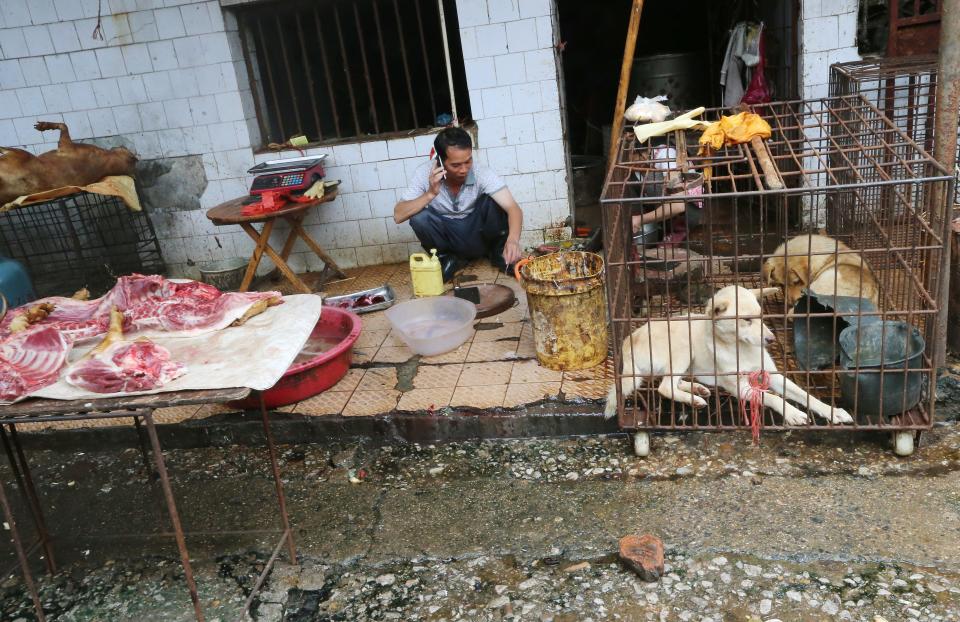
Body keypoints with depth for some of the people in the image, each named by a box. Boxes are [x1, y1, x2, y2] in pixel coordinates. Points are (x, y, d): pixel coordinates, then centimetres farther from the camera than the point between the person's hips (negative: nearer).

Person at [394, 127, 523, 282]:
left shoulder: (481, 173, -22)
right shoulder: (425, 173, -19)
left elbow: (513, 208, -31)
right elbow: (398, 216, -23)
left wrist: (513, 239, -51)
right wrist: (430, 194, -35)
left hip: (477, 234, -1)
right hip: (448, 238, 1)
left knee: (492, 202, -28)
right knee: (419, 217, -28)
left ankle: (497, 251, -2)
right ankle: (449, 259, -1)